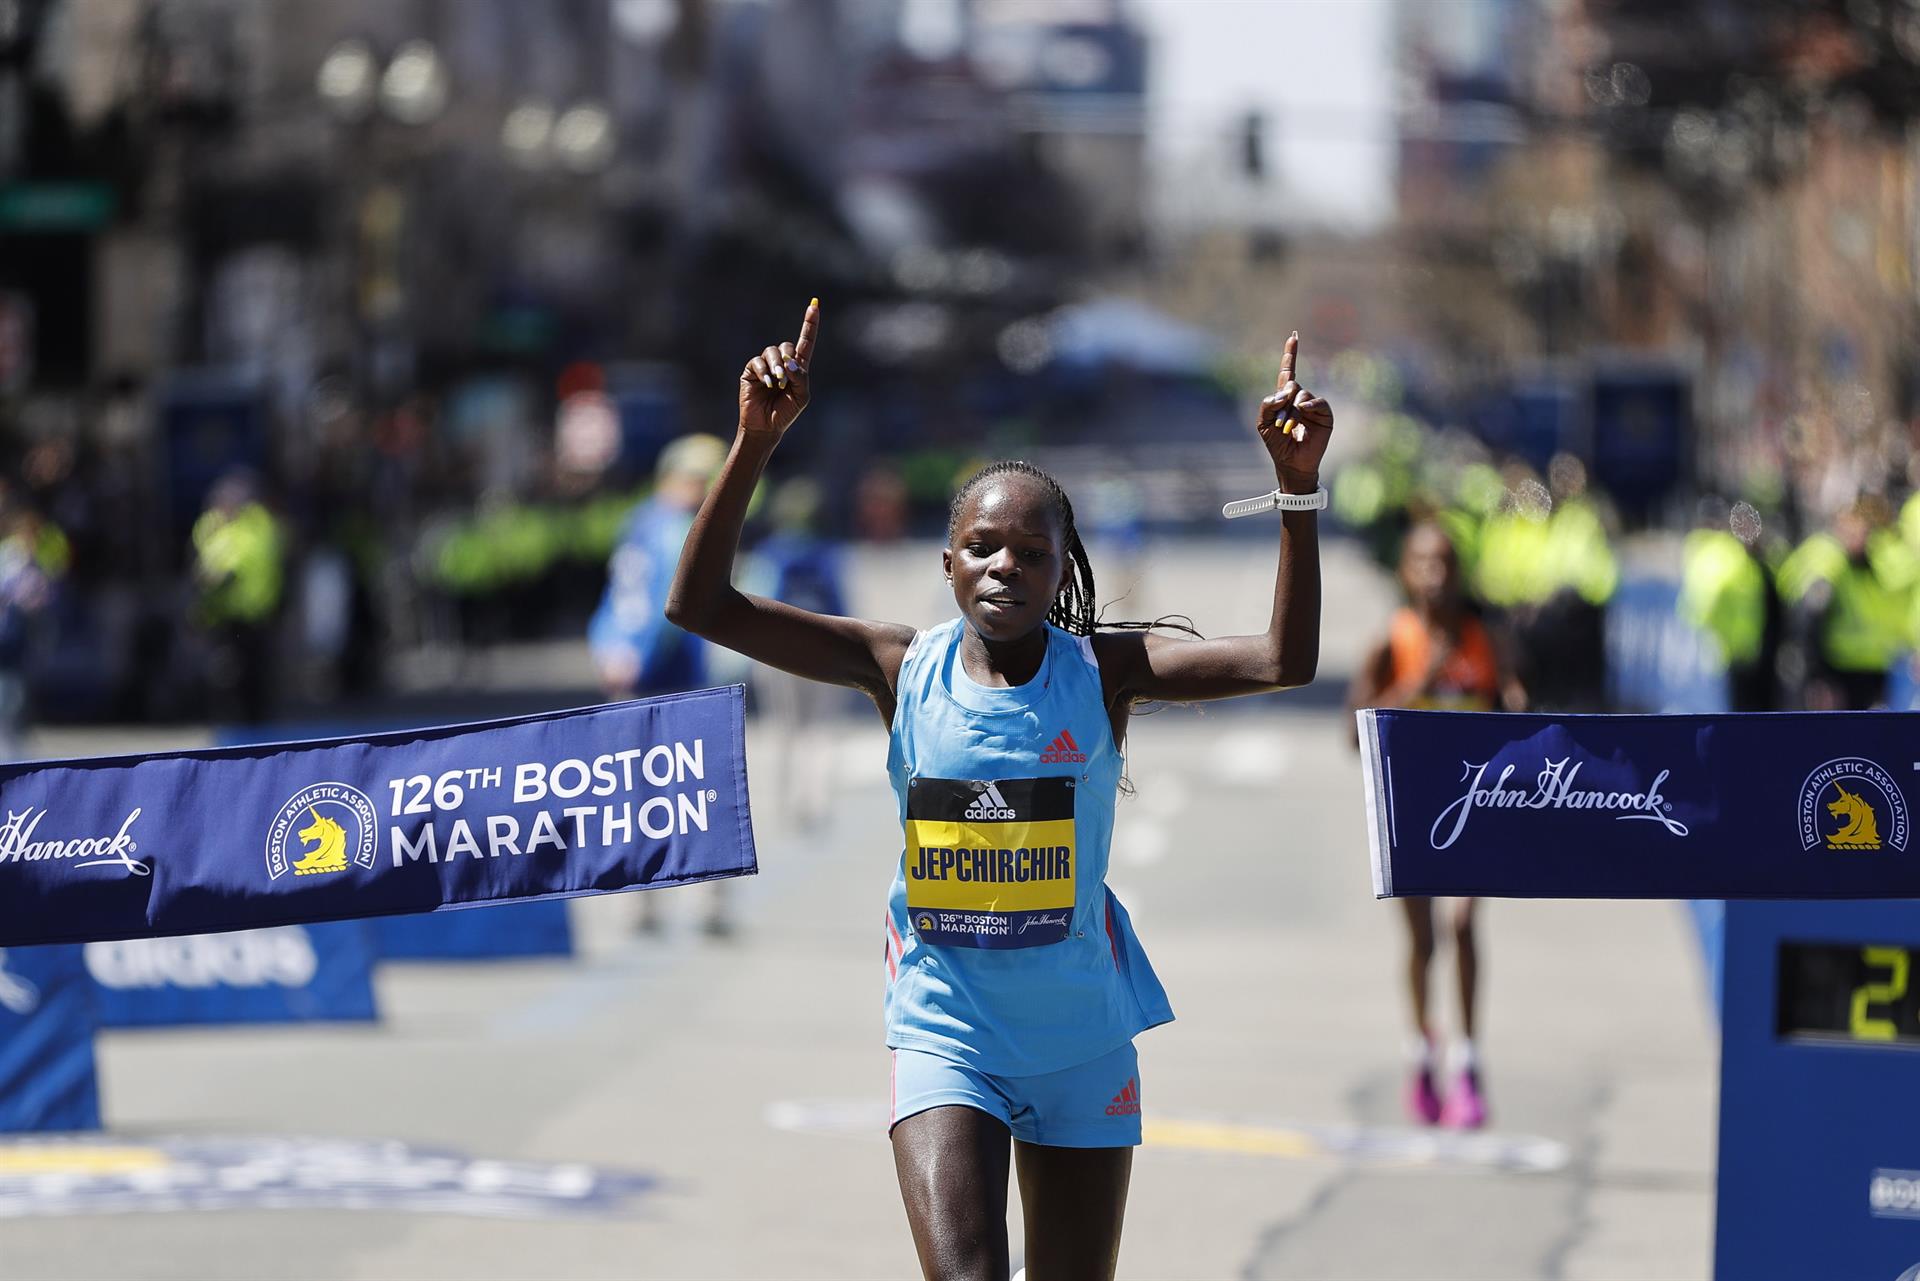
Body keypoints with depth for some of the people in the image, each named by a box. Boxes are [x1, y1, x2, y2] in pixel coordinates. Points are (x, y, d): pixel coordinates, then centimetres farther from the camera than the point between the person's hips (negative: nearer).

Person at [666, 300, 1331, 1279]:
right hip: (944, 1035, -1)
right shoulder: (902, 668, -7)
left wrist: (1297, 487, -30)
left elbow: (1284, 659, -21)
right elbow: (700, 604, -13)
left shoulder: (1104, 671, -8)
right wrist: (756, 442, -24)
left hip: (1082, 1038, 1)